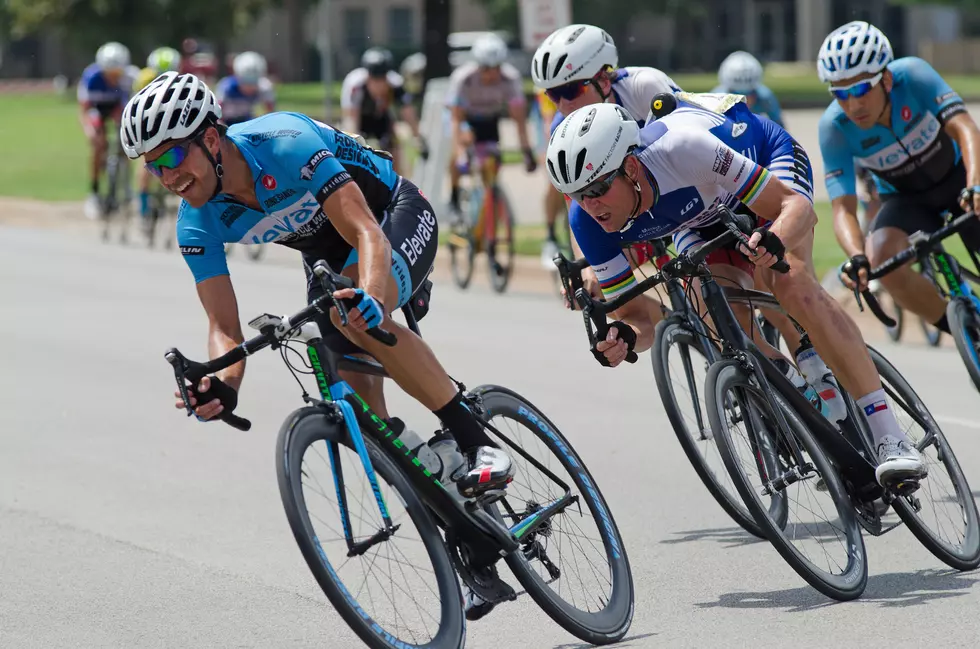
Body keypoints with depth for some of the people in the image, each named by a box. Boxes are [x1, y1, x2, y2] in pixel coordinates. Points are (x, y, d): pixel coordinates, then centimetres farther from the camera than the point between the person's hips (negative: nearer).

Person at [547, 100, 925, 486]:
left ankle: (889, 437, -29)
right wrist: (624, 337, -44)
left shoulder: (683, 149, -43)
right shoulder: (587, 220, -29)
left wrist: (775, 240, -58)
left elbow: (797, 206, -36)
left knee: (792, 285, -30)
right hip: (701, 214, 4)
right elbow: (638, 316, -20)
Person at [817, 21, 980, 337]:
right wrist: (856, 257, -50)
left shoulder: (912, 76, -30)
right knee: (881, 260, -29)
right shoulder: (834, 127, -27)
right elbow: (843, 207, -29)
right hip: (907, 199, 0)